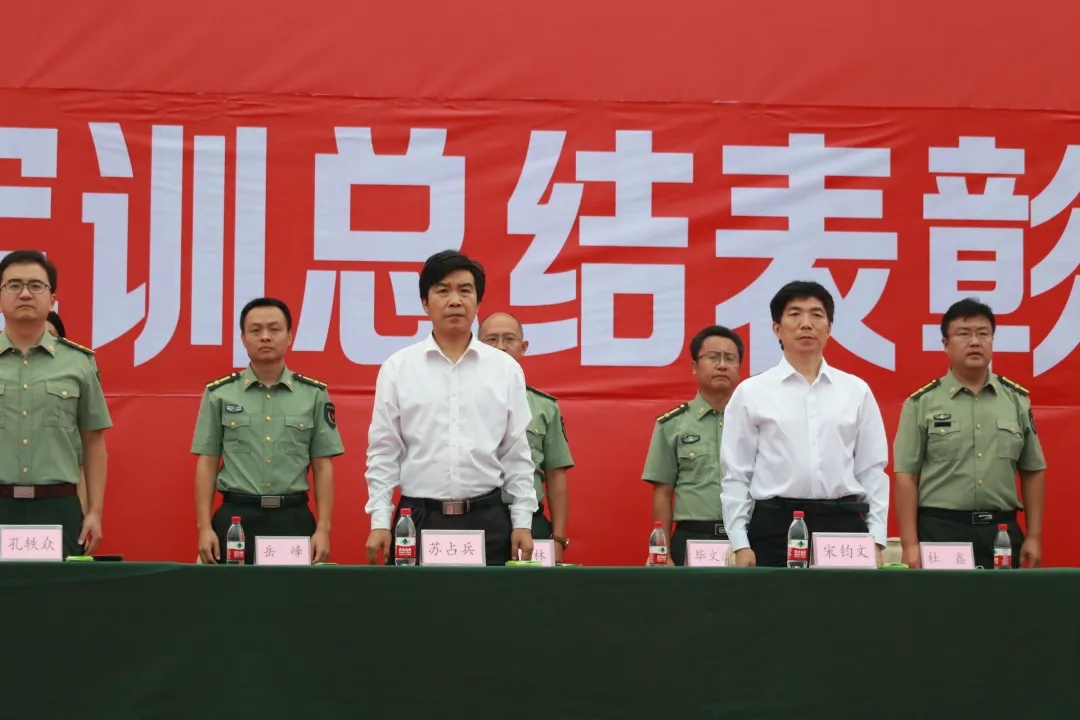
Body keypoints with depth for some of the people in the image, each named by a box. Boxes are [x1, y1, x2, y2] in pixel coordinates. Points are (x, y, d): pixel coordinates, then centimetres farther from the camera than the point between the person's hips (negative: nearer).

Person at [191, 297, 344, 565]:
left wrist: (323, 529, -3)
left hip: (294, 518, 0)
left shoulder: (314, 394, 6)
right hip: (236, 517, 0)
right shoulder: (219, 394, 5)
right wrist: (205, 527, -4)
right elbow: (207, 464, 4)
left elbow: (323, 467, 5)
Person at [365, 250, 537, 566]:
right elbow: (383, 453, 4)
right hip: (418, 519, -1)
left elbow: (517, 454, 7)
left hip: (487, 520, 1)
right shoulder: (397, 368, 3)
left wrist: (523, 522, 2)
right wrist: (380, 522, -2)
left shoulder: (506, 369, 6)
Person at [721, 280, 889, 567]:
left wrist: (876, 541, 2)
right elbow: (736, 475, 3)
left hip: (843, 524, 2)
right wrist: (740, 544, -4)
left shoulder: (857, 391, 10)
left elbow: (872, 470, 10)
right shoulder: (751, 392, 5)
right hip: (775, 525, -2)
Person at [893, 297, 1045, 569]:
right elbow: (907, 477, -2)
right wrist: (910, 544, -9)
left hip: (1002, 531, 3)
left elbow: (1032, 472, 12)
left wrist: (1034, 537, 5)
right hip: (940, 531, -2)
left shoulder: (1017, 400, 9)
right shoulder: (922, 403, 1)